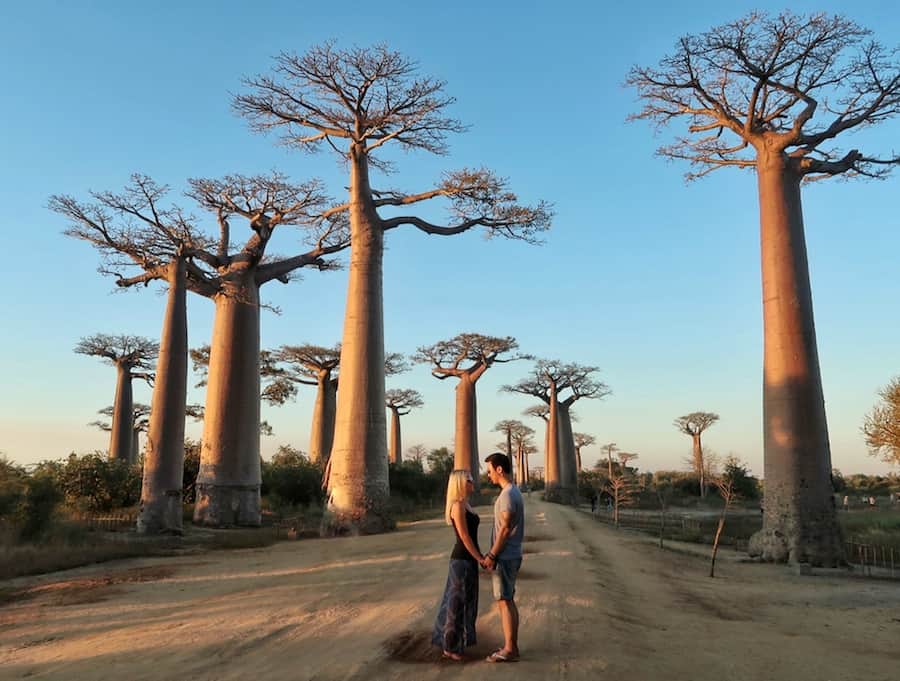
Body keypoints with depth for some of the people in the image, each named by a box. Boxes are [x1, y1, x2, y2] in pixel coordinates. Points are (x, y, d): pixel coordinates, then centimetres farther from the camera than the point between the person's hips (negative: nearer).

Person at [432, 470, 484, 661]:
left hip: (467, 559, 10)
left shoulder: (465, 504, 12)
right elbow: (465, 537, -20)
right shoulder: (458, 505, -18)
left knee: (463, 601, 17)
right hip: (462, 559, -10)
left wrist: (480, 557, 16)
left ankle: (450, 643, 28)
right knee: (458, 602, 1)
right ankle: (450, 647, 12)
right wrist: (480, 558, -15)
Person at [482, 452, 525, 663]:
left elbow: (505, 529, -20)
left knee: (504, 602, -4)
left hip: (505, 558, -10)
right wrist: (492, 553, 17)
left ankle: (509, 649, 1)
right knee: (509, 601, 13)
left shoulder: (507, 494, -18)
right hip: (510, 556, 10)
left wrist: (492, 555, -15)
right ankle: (512, 646, 19)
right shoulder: (513, 492, 13)